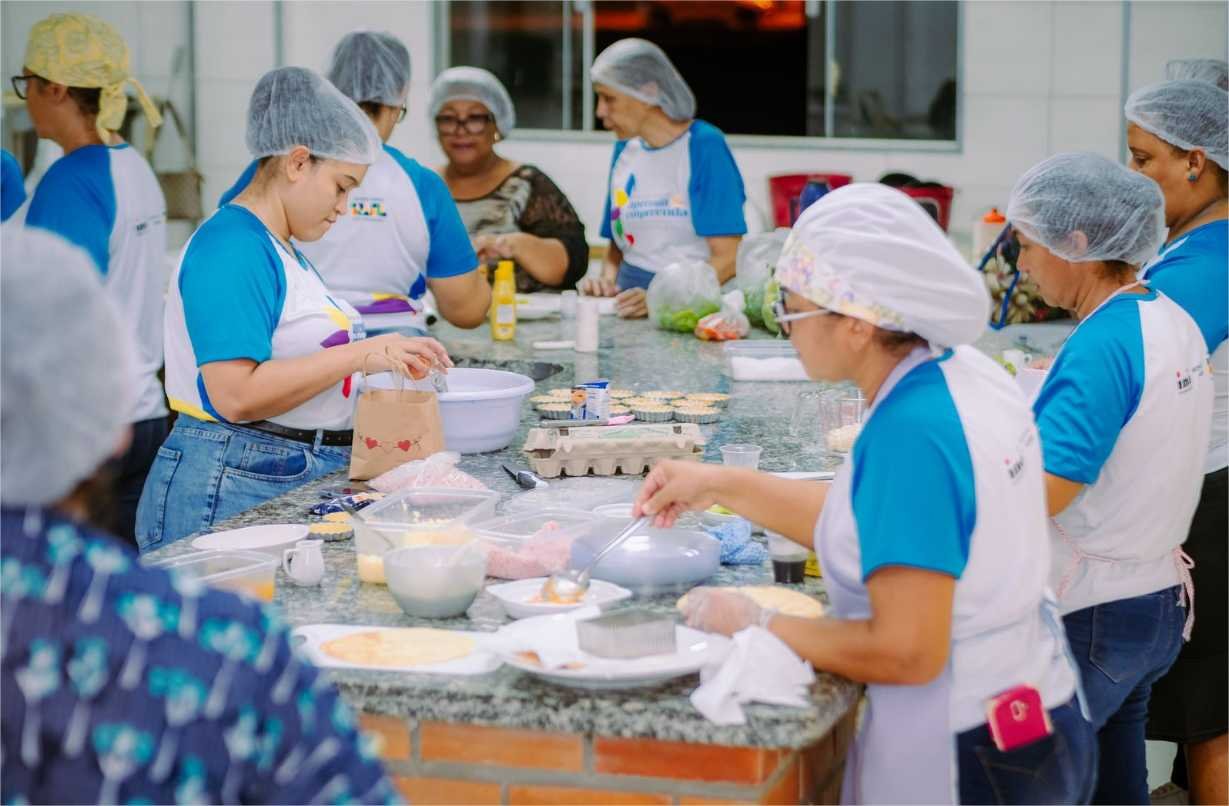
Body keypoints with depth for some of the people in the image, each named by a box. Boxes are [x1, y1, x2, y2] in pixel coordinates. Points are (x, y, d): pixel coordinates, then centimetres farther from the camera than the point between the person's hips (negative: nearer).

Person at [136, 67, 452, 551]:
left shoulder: (284, 249, 19)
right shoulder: (232, 247, -13)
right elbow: (236, 396, -22)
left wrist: (392, 356, 10)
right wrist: (358, 356, -19)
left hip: (304, 479, 9)